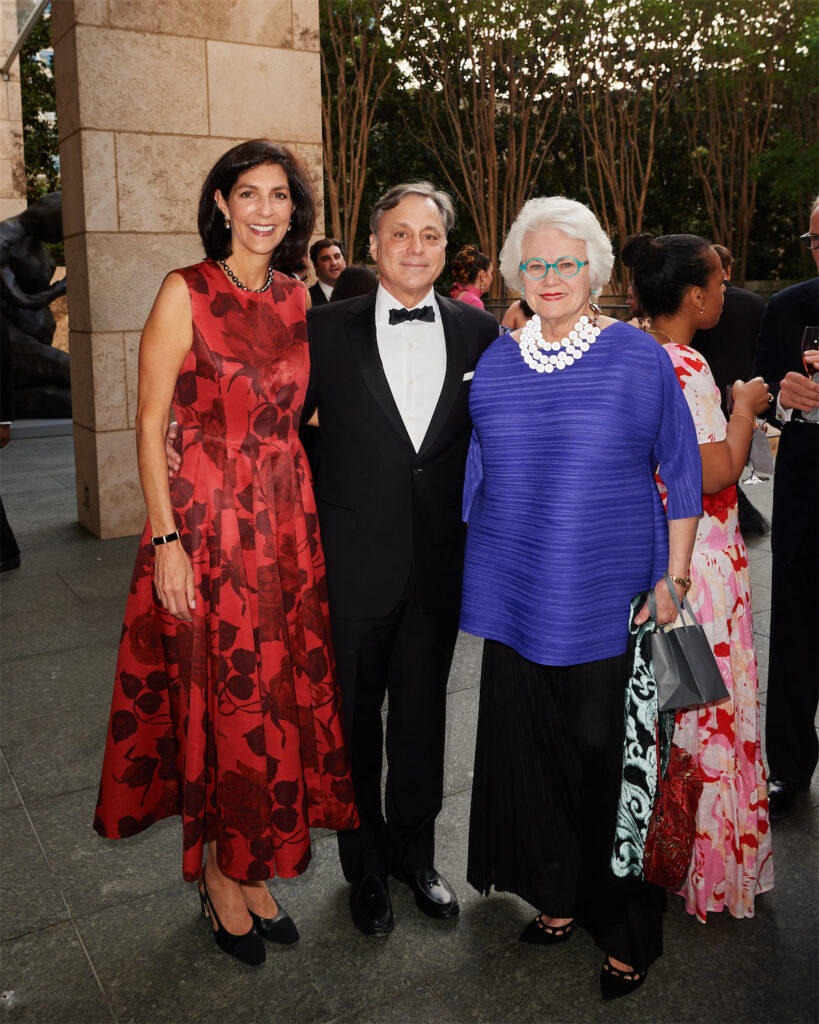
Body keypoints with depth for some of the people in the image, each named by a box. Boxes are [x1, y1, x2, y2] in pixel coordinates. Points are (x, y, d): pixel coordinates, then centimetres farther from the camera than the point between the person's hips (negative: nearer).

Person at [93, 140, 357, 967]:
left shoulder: (295, 298, 10)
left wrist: (304, 513, 10)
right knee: (220, 700, 4)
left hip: (288, 519, 6)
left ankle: (251, 871, 31)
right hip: (207, 520, -5)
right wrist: (167, 540, -15)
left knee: (282, 696, 11)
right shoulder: (186, 292, -7)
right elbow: (149, 425, -9)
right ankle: (220, 877, 26)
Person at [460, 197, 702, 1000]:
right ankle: (557, 895, 33)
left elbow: (682, 474, 2)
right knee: (531, 748, 10)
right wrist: (478, 573, 12)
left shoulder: (639, 358, -2)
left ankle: (627, 931, 23)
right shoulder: (495, 363, 7)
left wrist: (672, 579, -3)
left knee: (607, 752, 3)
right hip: (518, 599, 3)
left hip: (609, 602, -3)